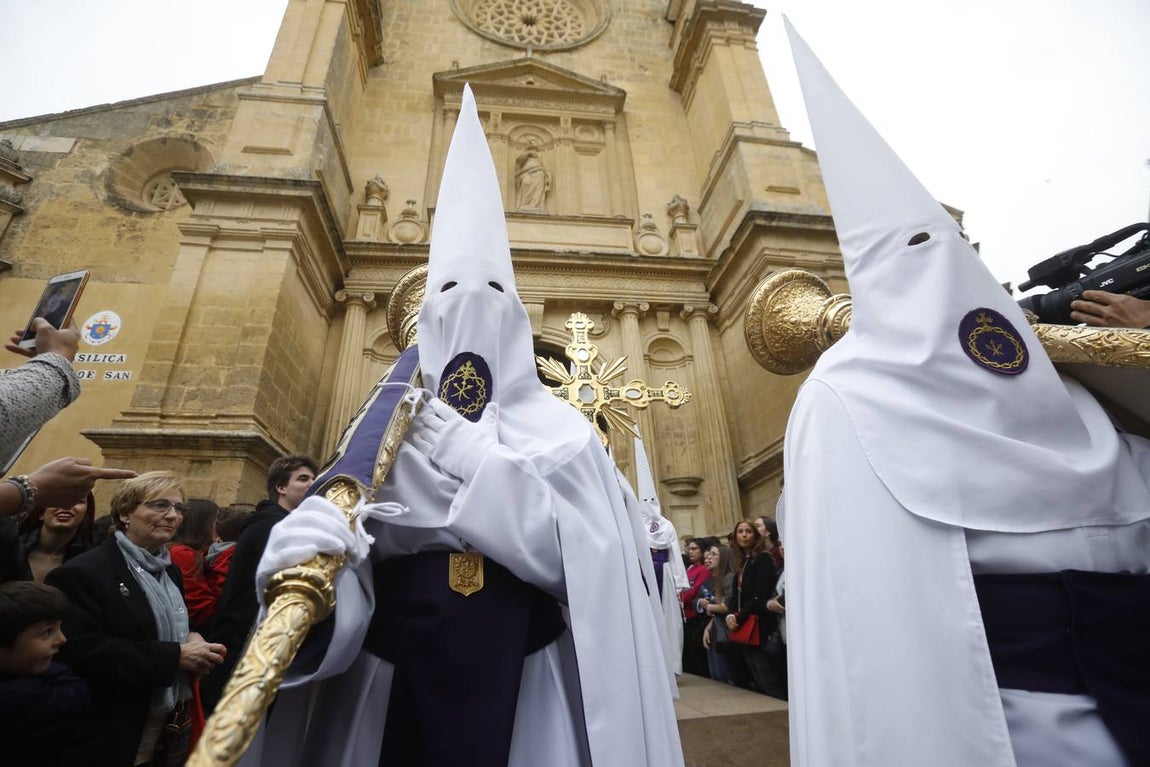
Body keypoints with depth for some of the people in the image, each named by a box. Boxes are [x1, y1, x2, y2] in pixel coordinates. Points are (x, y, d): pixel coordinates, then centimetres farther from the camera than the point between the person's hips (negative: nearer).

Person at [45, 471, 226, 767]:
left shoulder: (170, 571, 10)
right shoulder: (83, 572, -15)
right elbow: (82, 651, -23)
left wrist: (191, 641, -4)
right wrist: (175, 656, -22)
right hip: (116, 733, -7)